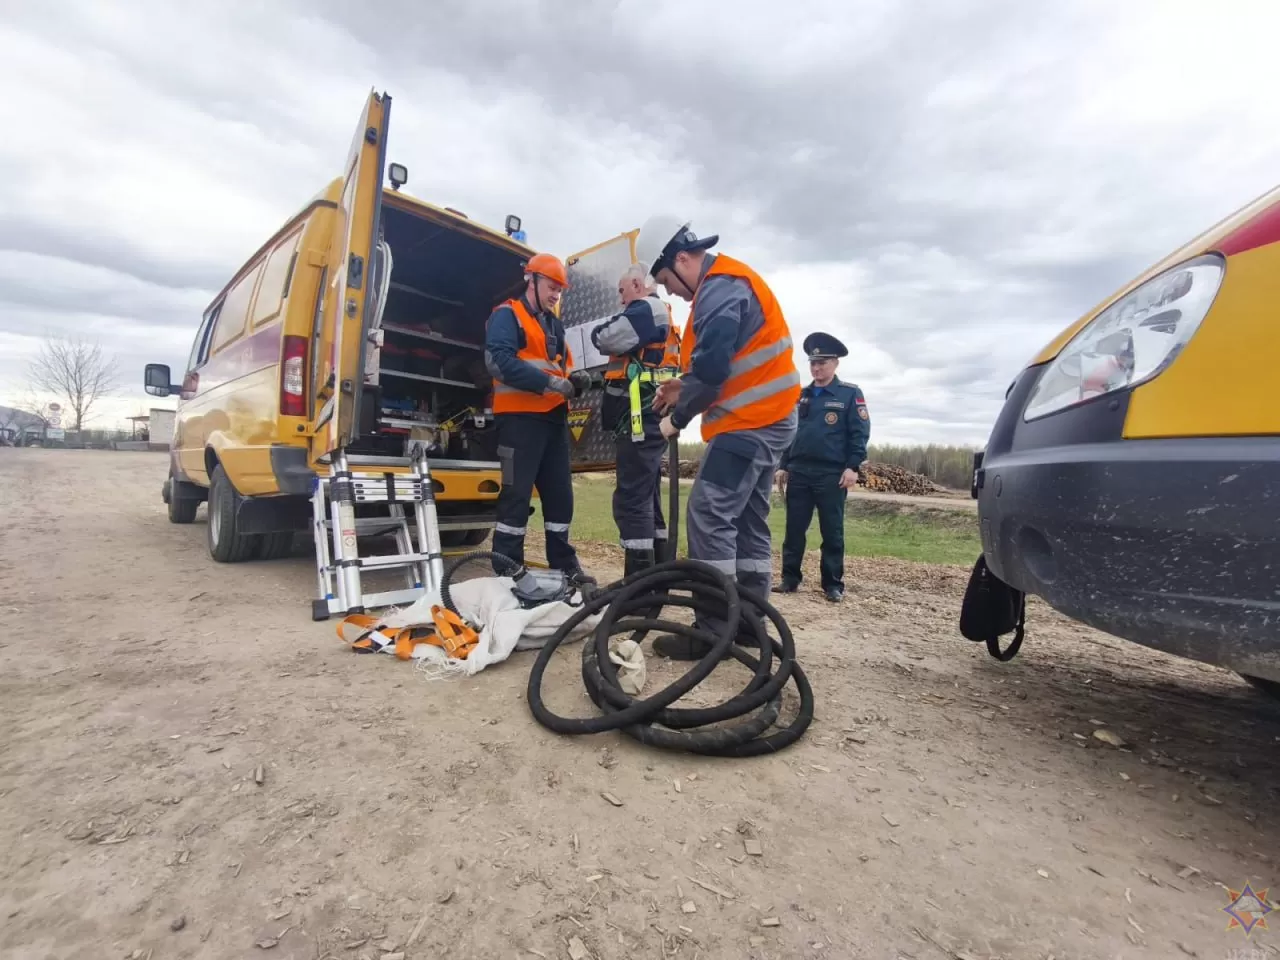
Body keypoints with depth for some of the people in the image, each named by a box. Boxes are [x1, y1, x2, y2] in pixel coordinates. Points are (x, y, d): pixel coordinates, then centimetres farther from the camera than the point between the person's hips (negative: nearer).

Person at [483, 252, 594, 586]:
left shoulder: (554, 324, 24)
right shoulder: (507, 315, 0)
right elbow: (499, 361, -17)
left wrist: (574, 380, -2)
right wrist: (550, 383, -19)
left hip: (555, 418, 8)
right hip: (520, 418, -8)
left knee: (560, 494, 10)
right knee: (517, 494, -7)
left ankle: (564, 565, 20)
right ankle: (508, 571, 2)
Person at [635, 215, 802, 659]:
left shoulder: (720, 289, -15)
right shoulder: (727, 283, 19)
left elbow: (712, 368, -22)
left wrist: (678, 417, -9)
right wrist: (683, 387, 10)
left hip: (749, 423, -11)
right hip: (767, 419, 11)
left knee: (708, 516, -11)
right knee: (748, 519, 11)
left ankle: (714, 629, -6)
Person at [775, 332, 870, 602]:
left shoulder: (850, 393, 2)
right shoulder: (800, 395, 15)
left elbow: (860, 433, -4)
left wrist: (852, 467, -13)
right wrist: (783, 466, 10)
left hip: (832, 474, -4)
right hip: (799, 472, 4)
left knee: (832, 532, 4)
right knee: (794, 529, 5)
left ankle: (833, 584, 13)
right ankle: (790, 578, 15)